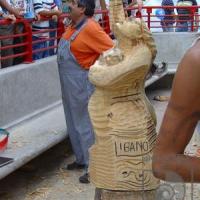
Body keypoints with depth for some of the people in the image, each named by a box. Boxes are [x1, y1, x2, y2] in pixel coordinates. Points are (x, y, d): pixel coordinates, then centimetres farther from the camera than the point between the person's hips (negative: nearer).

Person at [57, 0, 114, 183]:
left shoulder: (90, 28, -21)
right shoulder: (74, 25, 6)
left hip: (82, 84, -10)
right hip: (69, 83, 10)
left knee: (86, 125, -2)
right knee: (74, 123, 19)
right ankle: (82, 159, 34)